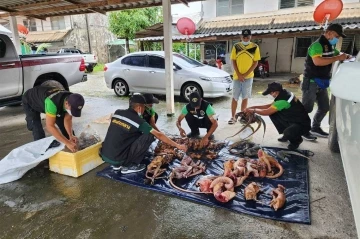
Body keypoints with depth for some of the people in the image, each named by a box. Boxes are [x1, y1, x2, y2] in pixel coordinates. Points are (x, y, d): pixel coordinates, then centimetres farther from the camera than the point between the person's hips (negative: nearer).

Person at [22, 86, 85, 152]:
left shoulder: (72, 100, -28)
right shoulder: (52, 102, -47)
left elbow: (67, 119, -18)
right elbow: (50, 126, -46)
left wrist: (71, 135, -34)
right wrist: (67, 143, -50)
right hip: (30, 102, -5)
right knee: (38, 133, -19)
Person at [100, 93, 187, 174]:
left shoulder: (117, 113, 5)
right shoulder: (138, 121, -11)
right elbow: (159, 135, -6)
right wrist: (177, 145, 3)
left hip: (104, 155, 7)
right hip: (117, 159, -7)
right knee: (149, 136, -6)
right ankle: (129, 165, 2)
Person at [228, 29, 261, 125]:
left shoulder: (255, 47, -1)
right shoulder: (236, 46, 2)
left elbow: (255, 63, -1)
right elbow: (233, 61, 1)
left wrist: (245, 74, -11)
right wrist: (239, 75, -9)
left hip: (248, 77, 0)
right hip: (237, 76, 0)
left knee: (245, 97, 5)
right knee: (235, 97, 2)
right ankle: (233, 117, 10)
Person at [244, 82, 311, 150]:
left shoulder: (283, 100, -30)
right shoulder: (284, 94, -1)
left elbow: (267, 112, -22)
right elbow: (270, 106, 9)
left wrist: (253, 110, -9)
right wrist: (254, 107, 3)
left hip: (303, 124, -9)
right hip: (292, 120, 9)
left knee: (288, 133, -36)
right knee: (273, 114, 0)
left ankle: (297, 140, 2)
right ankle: (286, 134, 15)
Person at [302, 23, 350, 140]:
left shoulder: (330, 46, 12)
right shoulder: (317, 45, -18)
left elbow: (337, 54, 32)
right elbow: (318, 61, -35)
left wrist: (345, 56, 11)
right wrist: (338, 58, -30)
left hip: (322, 82, 10)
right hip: (312, 82, -10)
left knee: (324, 107, 15)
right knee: (307, 108, -3)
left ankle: (315, 128, 28)